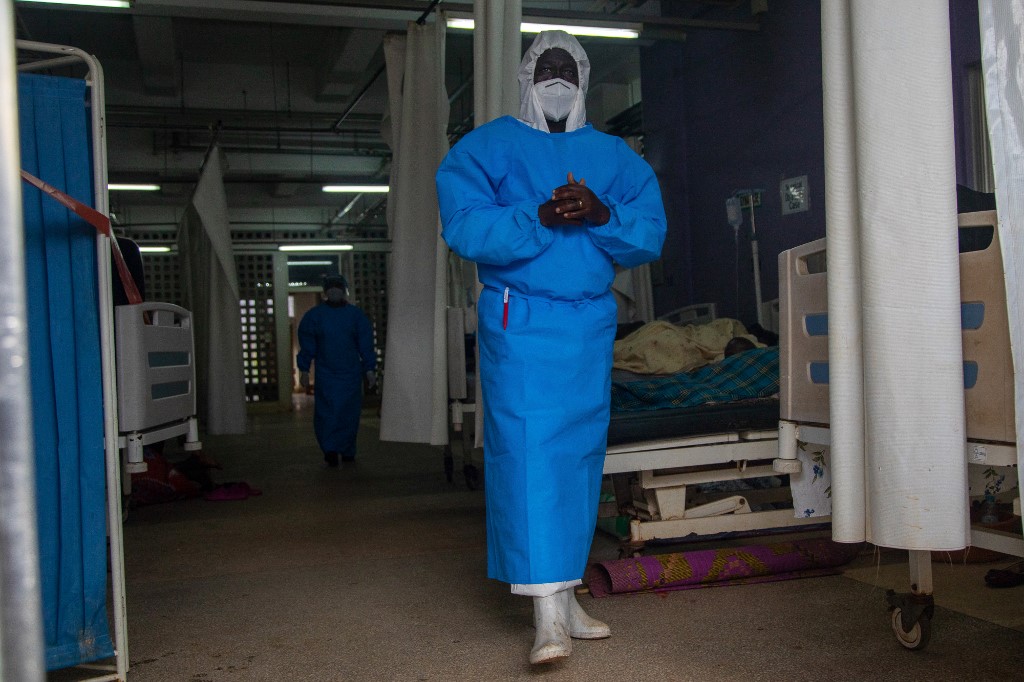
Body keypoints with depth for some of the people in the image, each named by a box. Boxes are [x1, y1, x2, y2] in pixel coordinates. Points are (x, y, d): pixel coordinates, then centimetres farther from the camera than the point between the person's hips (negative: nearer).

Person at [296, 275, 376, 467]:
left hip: (325, 375, 0)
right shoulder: (356, 315, 0)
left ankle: (330, 449, -11)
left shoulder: (313, 315, 1)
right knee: (348, 412, 10)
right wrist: (370, 370, 2)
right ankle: (347, 452, 14)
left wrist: (304, 370, 5)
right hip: (351, 374, 0)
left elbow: (307, 346, 1)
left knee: (325, 411, 4)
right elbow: (366, 346, 0)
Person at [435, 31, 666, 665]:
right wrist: (542, 219, -20)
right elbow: (465, 227, -10)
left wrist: (599, 215, -15)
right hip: (518, 321, -4)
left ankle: (566, 595, 17)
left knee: (581, 453, 6)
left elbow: (651, 233, 4)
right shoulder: (487, 148, 5)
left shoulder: (617, 158, 15)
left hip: (592, 322, 5)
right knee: (527, 452, -12)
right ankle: (548, 614, -12)